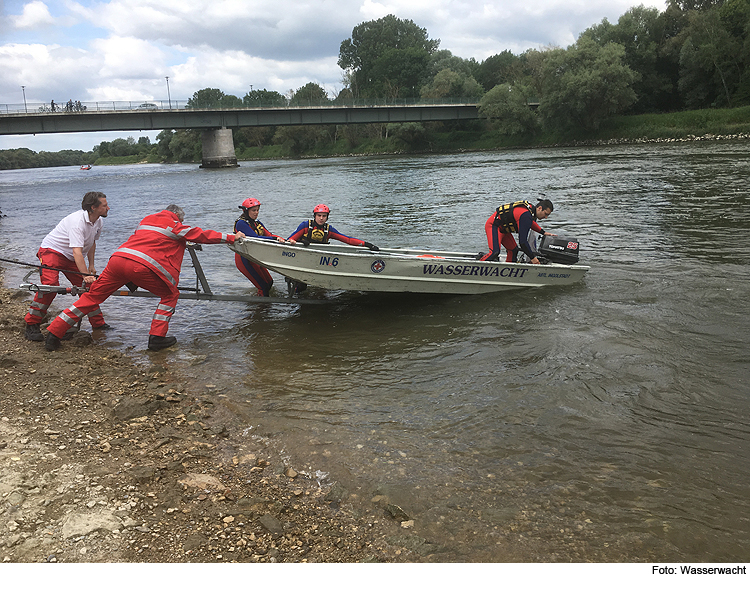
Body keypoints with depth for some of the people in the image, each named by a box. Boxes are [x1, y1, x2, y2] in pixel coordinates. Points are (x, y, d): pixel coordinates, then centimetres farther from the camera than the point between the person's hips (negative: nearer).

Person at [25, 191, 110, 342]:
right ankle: (32, 325, -16)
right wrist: (85, 275, -46)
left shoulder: (99, 221, -3)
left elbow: (91, 243, 14)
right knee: (50, 285, -26)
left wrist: (91, 265, 10)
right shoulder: (77, 221, -31)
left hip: (70, 258, 8)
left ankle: (98, 323, 16)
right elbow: (77, 251, -39)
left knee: (88, 287, 4)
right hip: (52, 250, -8)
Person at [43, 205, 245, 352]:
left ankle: (54, 332, 14)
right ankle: (157, 337, 7)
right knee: (170, 294, 14)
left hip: (118, 258, 6)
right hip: (142, 266, -6)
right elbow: (202, 235, 15)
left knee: (92, 296, 14)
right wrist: (231, 237, 24)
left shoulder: (146, 220, 31)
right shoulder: (176, 227, 13)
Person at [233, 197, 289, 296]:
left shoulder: (257, 222, 12)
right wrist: (275, 239, -29)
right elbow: (255, 238, -25)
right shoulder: (241, 223, -14)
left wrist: (281, 239, -19)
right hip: (244, 259, -9)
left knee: (269, 282, 13)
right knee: (263, 286, -11)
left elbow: (268, 235, 1)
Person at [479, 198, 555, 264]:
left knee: (513, 250, 9)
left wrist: (543, 232, 23)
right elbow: (522, 240, -30)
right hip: (494, 225, -11)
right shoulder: (525, 215, -30)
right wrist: (532, 257, -24)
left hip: (503, 228, 11)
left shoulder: (531, 208, 1)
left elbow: (531, 222, 29)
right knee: (495, 252, -26)